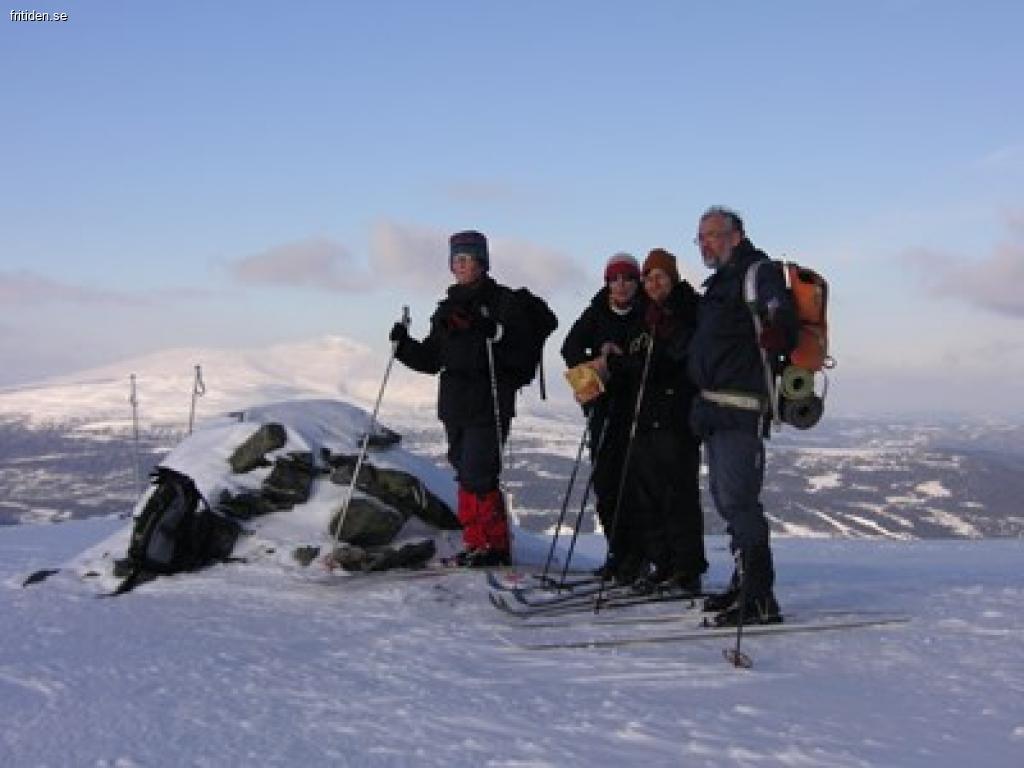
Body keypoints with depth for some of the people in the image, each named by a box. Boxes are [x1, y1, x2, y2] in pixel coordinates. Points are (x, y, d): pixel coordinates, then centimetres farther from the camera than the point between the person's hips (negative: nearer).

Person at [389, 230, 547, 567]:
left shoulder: (502, 302, -2)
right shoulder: (448, 307, 17)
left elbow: (522, 355, -11)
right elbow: (431, 359, 18)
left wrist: (495, 337, -27)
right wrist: (404, 345, 2)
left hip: (489, 405, -7)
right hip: (455, 405, 7)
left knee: (476, 477, -13)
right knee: (467, 475, 9)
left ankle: (489, 546, -5)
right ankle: (493, 547, 17)